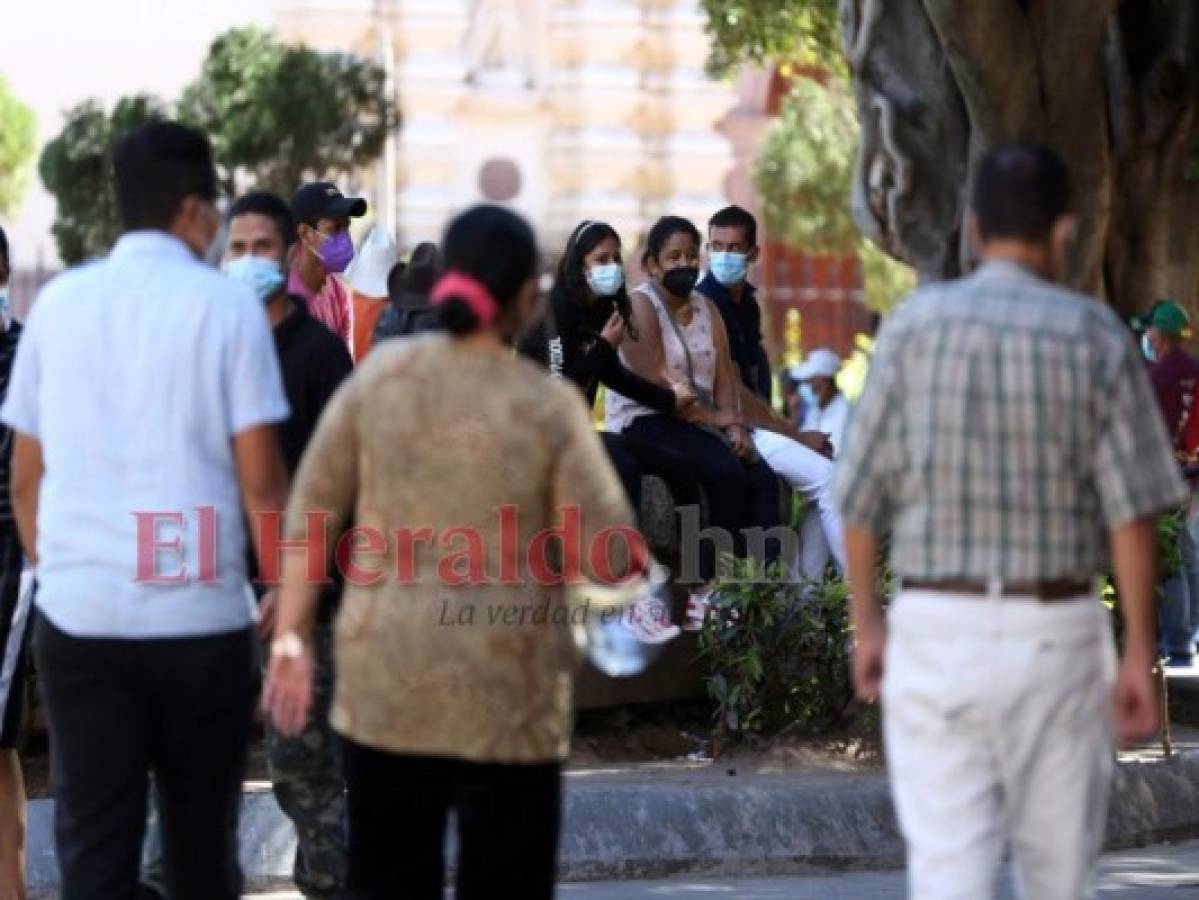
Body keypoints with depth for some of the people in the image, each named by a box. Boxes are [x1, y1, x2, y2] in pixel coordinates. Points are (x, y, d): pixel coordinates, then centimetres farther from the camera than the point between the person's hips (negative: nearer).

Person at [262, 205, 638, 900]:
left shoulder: (382, 373, 0)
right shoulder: (549, 406, -9)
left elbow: (312, 512, 0)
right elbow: (611, 555, -9)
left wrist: (292, 640, 5)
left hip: (386, 681, 3)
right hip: (505, 694, -3)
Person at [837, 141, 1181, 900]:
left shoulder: (915, 327, -2)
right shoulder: (1096, 337, -4)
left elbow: (863, 499, 1)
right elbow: (1132, 511, -8)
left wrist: (867, 625, 13)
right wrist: (1141, 654, -3)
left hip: (935, 627, 0)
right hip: (1056, 634, 0)